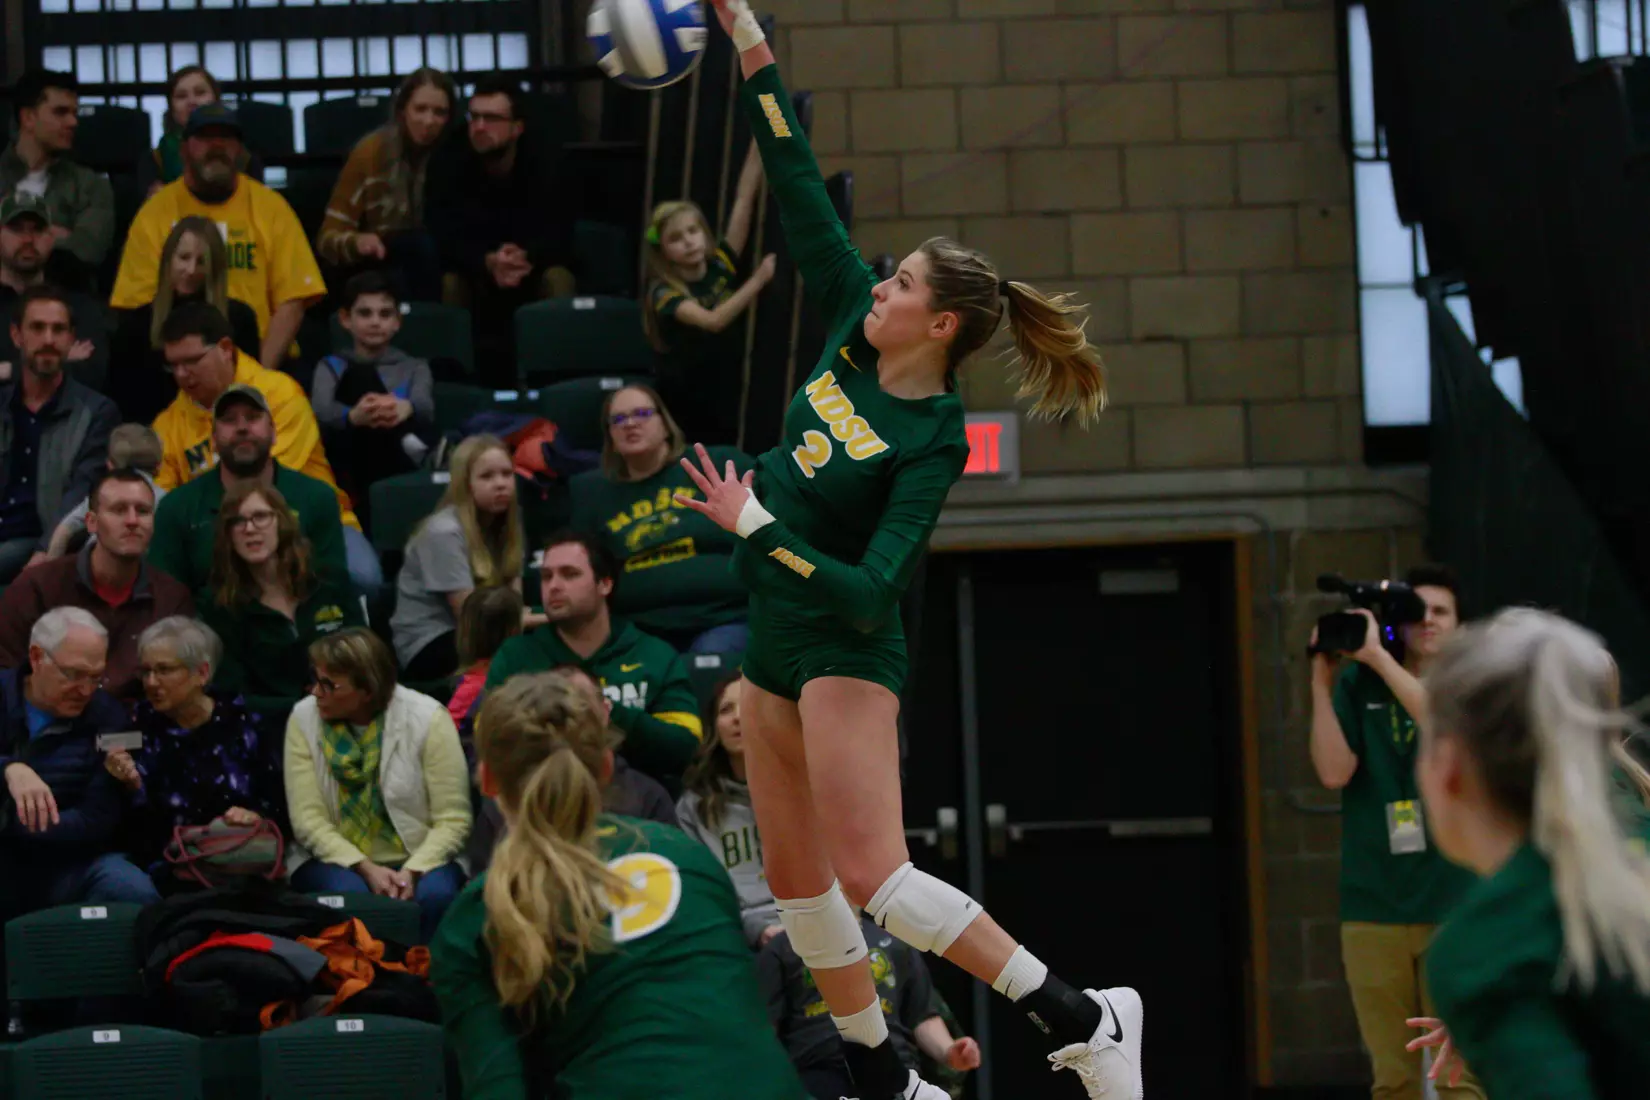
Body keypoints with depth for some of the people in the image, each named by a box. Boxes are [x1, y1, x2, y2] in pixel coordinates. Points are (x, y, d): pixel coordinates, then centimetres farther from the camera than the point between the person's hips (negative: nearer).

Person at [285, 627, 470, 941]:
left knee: (435, 895, -32)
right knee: (349, 893, -33)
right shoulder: (305, 718, -3)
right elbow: (307, 818, -9)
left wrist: (411, 872, -25)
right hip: (337, 860, 1)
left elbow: (453, 820, -10)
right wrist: (366, 869, -21)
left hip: (420, 859, -1)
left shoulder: (428, 719, -8)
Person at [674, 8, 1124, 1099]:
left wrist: (755, 526, -27)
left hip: (848, 650, -8)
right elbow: (801, 191, 0)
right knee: (795, 877, 10)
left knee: (873, 876, -15)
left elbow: (870, 590, -25)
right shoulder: (852, 331, -1)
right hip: (778, 643, 8)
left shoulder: (935, 441, -19)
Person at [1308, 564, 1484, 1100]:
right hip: (1373, 906, 2)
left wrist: (1377, 654, -18)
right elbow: (1334, 772, -4)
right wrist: (1321, 683, -9)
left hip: (1454, 903, -2)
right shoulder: (1358, 685, 7)